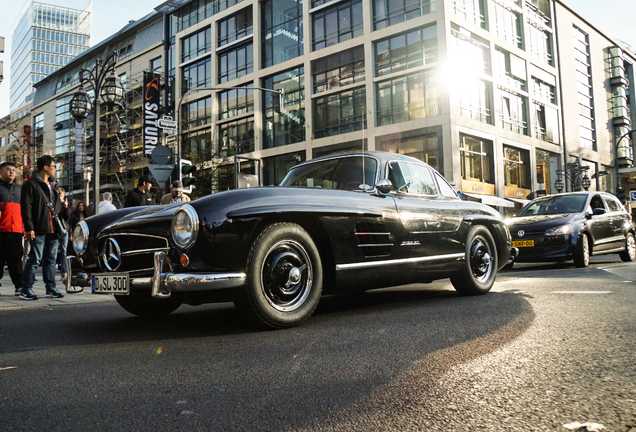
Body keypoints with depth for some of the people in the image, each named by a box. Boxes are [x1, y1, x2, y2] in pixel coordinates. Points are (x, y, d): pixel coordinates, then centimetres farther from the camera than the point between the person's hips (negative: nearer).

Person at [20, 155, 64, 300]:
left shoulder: (52, 188, 22)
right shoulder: (31, 184, -3)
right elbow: (26, 207, -11)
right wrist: (29, 228, -18)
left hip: (52, 230, 8)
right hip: (39, 230, -8)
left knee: (51, 260, 10)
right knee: (35, 259, -7)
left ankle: (51, 288, 16)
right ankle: (26, 289, -2)